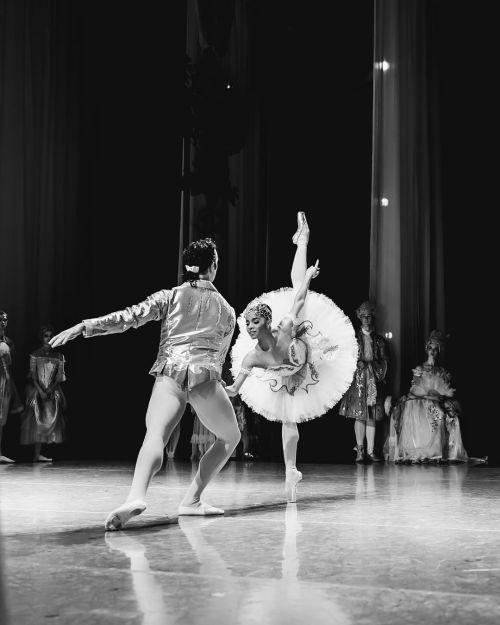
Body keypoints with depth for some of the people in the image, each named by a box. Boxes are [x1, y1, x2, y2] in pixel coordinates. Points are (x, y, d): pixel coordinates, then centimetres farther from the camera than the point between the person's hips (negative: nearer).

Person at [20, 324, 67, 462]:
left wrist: (50, 389, -12)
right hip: (37, 390, -2)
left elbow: (60, 377, 2)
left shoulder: (58, 356, 8)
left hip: (53, 392, 2)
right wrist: (40, 391, -14)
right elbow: (33, 375, -2)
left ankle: (37, 454, -2)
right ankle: (37, 454, -10)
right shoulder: (35, 355, 3)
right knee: (37, 421, -8)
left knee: (51, 421, -4)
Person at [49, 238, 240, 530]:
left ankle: (136, 496, -45)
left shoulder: (170, 296, 14)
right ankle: (192, 499, 9)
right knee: (231, 437, 19)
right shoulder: (226, 309, 21)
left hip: (170, 371, 0)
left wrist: (85, 326, -3)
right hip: (205, 375, 0)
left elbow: (130, 317, 1)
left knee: (155, 436, -16)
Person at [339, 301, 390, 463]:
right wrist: (358, 364, -10)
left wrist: (380, 376, -1)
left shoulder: (380, 340, 12)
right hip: (358, 380, -1)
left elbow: (385, 361, 10)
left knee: (372, 416, -1)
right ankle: (360, 450, -4)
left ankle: (370, 451, 0)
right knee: (359, 415, -6)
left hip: (374, 380, 1)